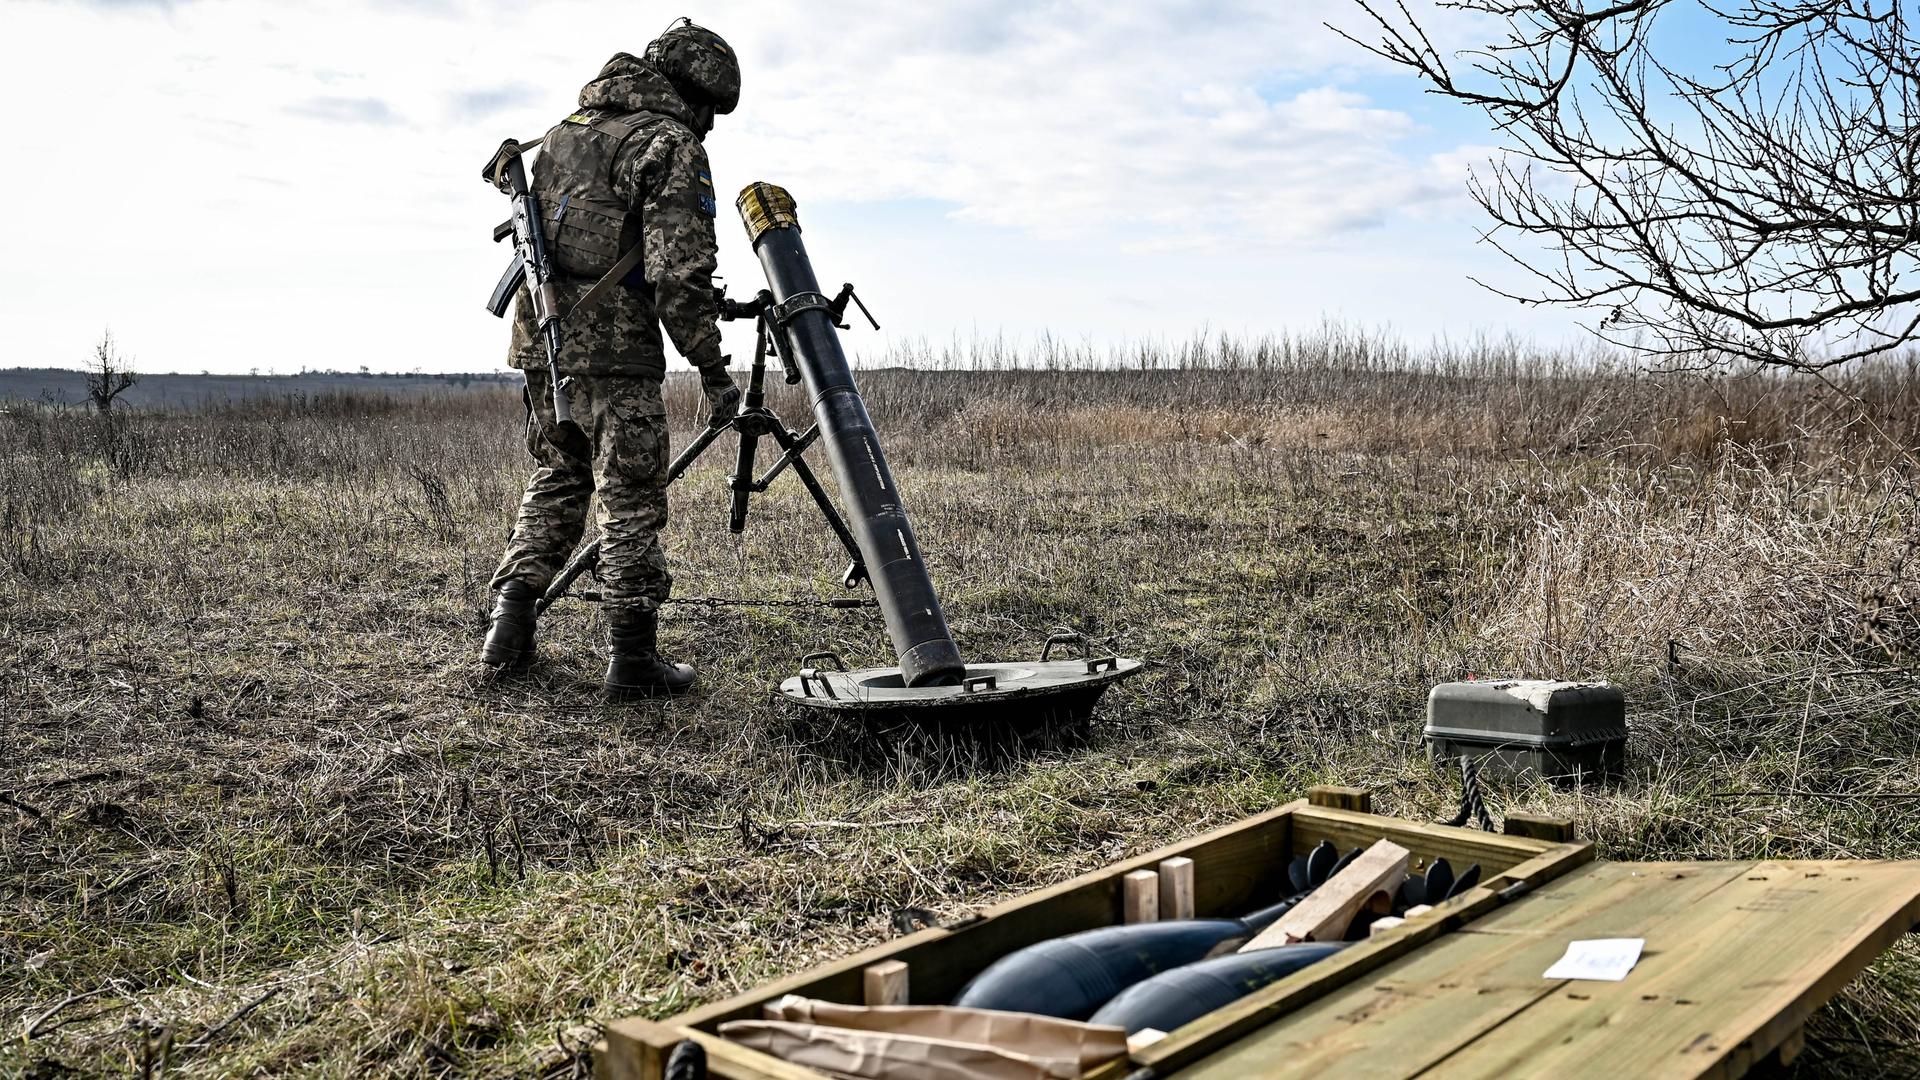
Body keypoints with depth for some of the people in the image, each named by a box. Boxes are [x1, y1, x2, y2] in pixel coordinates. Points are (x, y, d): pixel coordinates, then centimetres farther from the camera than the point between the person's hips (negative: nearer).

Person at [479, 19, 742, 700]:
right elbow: (678, 273, -17)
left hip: (539, 337, 8)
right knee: (631, 504, -1)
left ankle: (509, 631, 18)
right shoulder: (670, 145, -8)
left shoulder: (562, 133, 19)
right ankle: (632, 659, 2)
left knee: (555, 483, 19)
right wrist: (712, 370, -11)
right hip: (613, 350, -8)